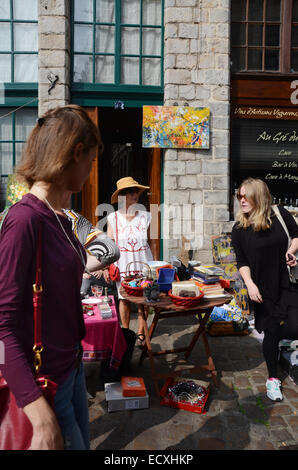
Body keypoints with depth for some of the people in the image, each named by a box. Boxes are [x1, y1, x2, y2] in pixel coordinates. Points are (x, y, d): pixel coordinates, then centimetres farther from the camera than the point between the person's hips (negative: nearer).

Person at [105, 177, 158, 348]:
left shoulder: (146, 216, 2)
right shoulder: (113, 218, 0)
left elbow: (151, 242, 7)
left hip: (143, 264, 1)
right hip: (122, 264, 0)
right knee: (124, 299, 6)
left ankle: (141, 333, 19)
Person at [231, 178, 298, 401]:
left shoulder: (280, 214, -5)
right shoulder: (239, 230, -3)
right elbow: (242, 262, 1)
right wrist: (249, 283, -12)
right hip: (264, 289, 0)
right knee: (272, 332, 8)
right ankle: (273, 379, 29)